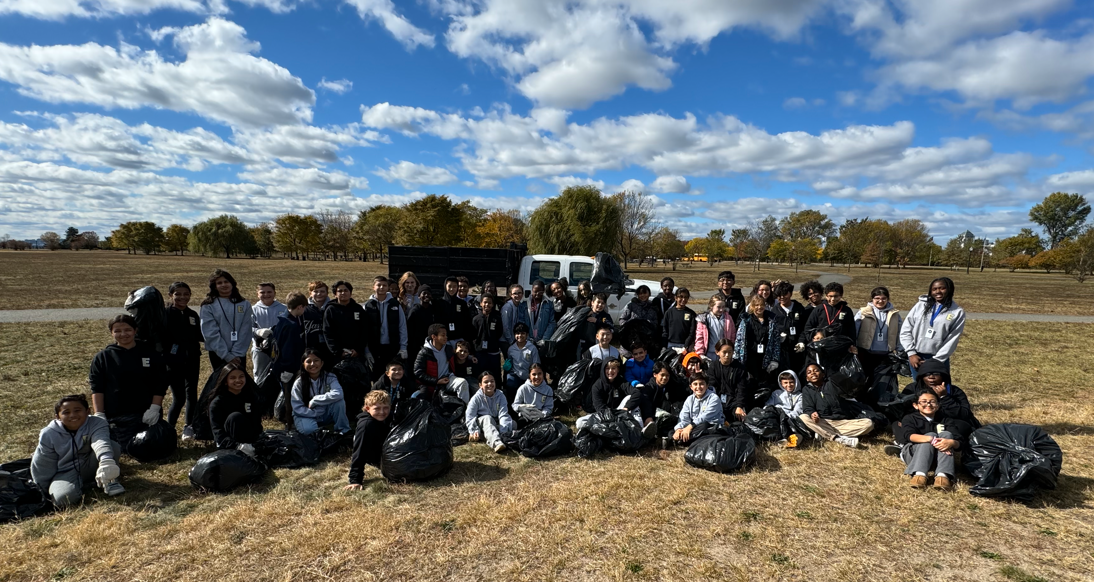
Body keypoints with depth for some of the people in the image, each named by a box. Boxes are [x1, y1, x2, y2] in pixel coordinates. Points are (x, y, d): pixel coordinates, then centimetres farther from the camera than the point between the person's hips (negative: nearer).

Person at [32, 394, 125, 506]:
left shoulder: (96, 423, -15)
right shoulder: (48, 435, -8)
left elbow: (101, 442, -39)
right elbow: (42, 468, 3)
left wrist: (106, 461, -60)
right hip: (65, 473, 0)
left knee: (113, 446, -30)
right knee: (63, 498, -33)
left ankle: (109, 480, -9)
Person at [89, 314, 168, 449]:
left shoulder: (150, 354, 4)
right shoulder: (103, 357, 6)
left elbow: (160, 384, 2)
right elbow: (97, 388, 3)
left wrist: (155, 408, -9)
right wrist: (99, 414, -6)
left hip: (146, 416, 0)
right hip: (115, 418, 1)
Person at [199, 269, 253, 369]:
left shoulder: (244, 304, 4)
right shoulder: (208, 306, 0)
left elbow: (245, 332, -1)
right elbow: (211, 334, -7)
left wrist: (236, 353, -10)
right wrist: (227, 356, -12)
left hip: (239, 355, 1)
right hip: (218, 354, -1)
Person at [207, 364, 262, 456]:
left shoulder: (251, 396, 3)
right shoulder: (217, 402, -9)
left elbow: (257, 422, 2)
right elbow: (217, 432, -19)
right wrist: (237, 446, -37)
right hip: (227, 444, -2)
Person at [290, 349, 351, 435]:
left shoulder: (329, 377, -14)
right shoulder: (299, 383, -13)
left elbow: (338, 394, -33)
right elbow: (297, 408, -14)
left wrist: (314, 401, -28)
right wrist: (316, 414, -21)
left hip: (325, 413, 2)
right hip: (307, 415, -2)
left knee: (339, 400, -27)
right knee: (309, 429, -36)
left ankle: (342, 430, -11)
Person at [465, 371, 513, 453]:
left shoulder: (500, 396, -3)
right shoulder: (476, 398, -7)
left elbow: (503, 415, -15)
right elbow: (469, 418, -12)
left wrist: (503, 432, -30)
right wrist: (474, 431, -28)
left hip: (495, 425, 3)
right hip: (481, 424, -3)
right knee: (487, 418, -35)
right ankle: (496, 443, -60)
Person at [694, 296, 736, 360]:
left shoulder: (728, 319, 2)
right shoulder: (704, 319, -5)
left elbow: (733, 337, 7)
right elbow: (699, 338, -4)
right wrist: (700, 354, -8)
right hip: (709, 354, -2)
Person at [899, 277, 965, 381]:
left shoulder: (957, 312, 1)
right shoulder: (921, 305, 4)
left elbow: (952, 340, -4)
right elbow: (905, 330, 3)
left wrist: (935, 361, -10)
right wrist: (911, 353, -5)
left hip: (939, 359, -1)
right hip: (916, 357, 1)